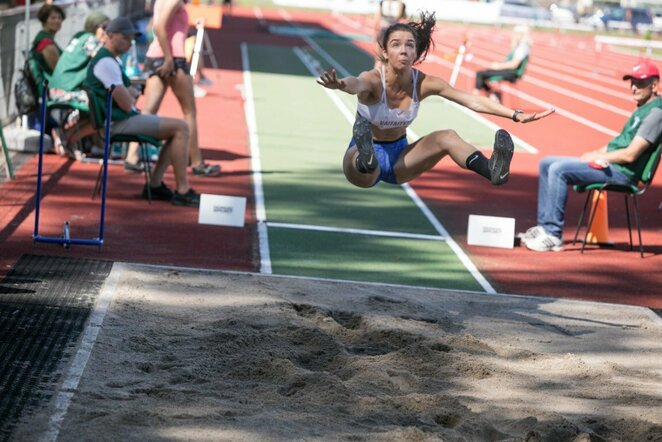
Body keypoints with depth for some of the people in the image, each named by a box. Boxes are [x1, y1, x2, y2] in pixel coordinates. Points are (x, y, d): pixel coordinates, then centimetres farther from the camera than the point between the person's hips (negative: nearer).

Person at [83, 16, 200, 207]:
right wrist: (130, 94, 4)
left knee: (179, 128, 12)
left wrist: (130, 93, 0)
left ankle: (155, 184, 7)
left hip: (127, 118, 11)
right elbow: (126, 104, -19)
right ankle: (182, 191, -15)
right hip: (120, 122, -11)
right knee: (180, 128, -15)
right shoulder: (106, 62, -17)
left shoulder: (110, 60, 18)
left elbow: (133, 93, 24)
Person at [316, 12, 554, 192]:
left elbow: (473, 101, -14)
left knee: (447, 137, -22)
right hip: (370, 152, -3)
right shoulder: (373, 80, -23)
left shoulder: (423, 83, -10)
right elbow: (356, 85, -48)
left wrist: (516, 115, -24)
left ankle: (492, 170, -45)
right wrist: (340, 84, -74)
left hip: (398, 154, 4)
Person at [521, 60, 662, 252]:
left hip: (623, 172, -11)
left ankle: (554, 236, -21)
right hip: (610, 163, 11)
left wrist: (597, 157, -11)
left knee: (558, 170, -24)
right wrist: (596, 153, 8)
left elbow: (630, 155, -21)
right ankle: (544, 226, 8)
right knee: (546, 163, 10)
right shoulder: (642, 108, 16)